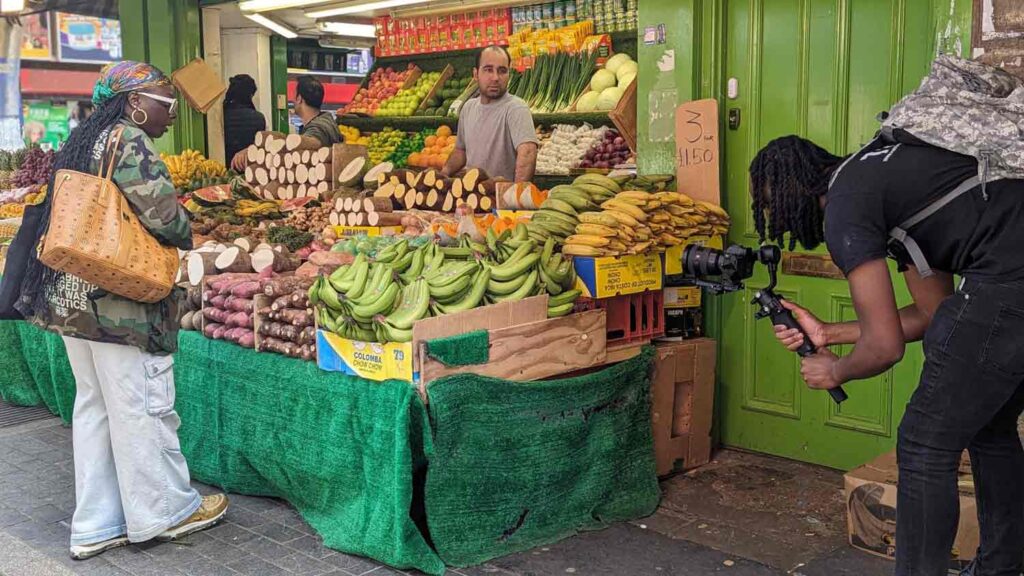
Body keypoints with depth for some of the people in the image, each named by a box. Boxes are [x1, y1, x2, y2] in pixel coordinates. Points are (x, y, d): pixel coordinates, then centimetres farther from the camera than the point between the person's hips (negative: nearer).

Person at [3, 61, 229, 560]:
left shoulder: (83, 142, 16)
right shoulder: (130, 141, -14)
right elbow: (164, 215, -22)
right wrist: (186, 238, 0)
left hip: (71, 298, 10)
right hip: (120, 303, -10)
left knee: (94, 408, 15)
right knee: (141, 409, 3)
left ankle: (95, 526, 23)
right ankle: (164, 511, 17)